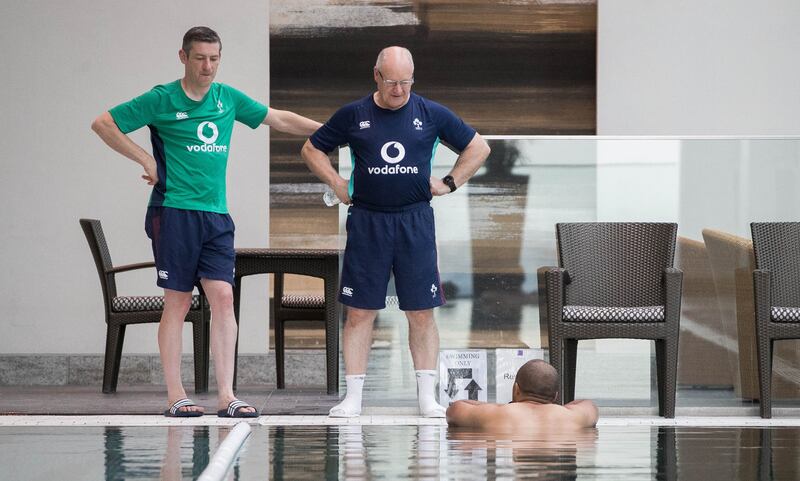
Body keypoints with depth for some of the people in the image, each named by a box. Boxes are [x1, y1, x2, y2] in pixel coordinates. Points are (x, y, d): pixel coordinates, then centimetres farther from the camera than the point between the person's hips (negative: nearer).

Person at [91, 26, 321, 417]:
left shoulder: (228, 98, 13)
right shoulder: (162, 100, -1)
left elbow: (279, 119, 24)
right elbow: (103, 124, 1)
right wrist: (146, 160, -3)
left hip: (216, 215, 4)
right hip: (173, 212, -4)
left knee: (223, 297, -5)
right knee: (177, 302, -3)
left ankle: (226, 396, -5)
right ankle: (175, 396, 3)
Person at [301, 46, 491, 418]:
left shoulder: (432, 115, 5)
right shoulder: (353, 115, 4)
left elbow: (478, 147, 15)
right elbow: (312, 149, 15)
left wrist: (449, 184, 7)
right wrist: (338, 185, 6)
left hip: (415, 220, 0)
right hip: (366, 220, 0)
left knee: (421, 312, 0)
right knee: (360, 312, -1)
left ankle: (427, 396, 5)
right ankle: (353, 397, 3)